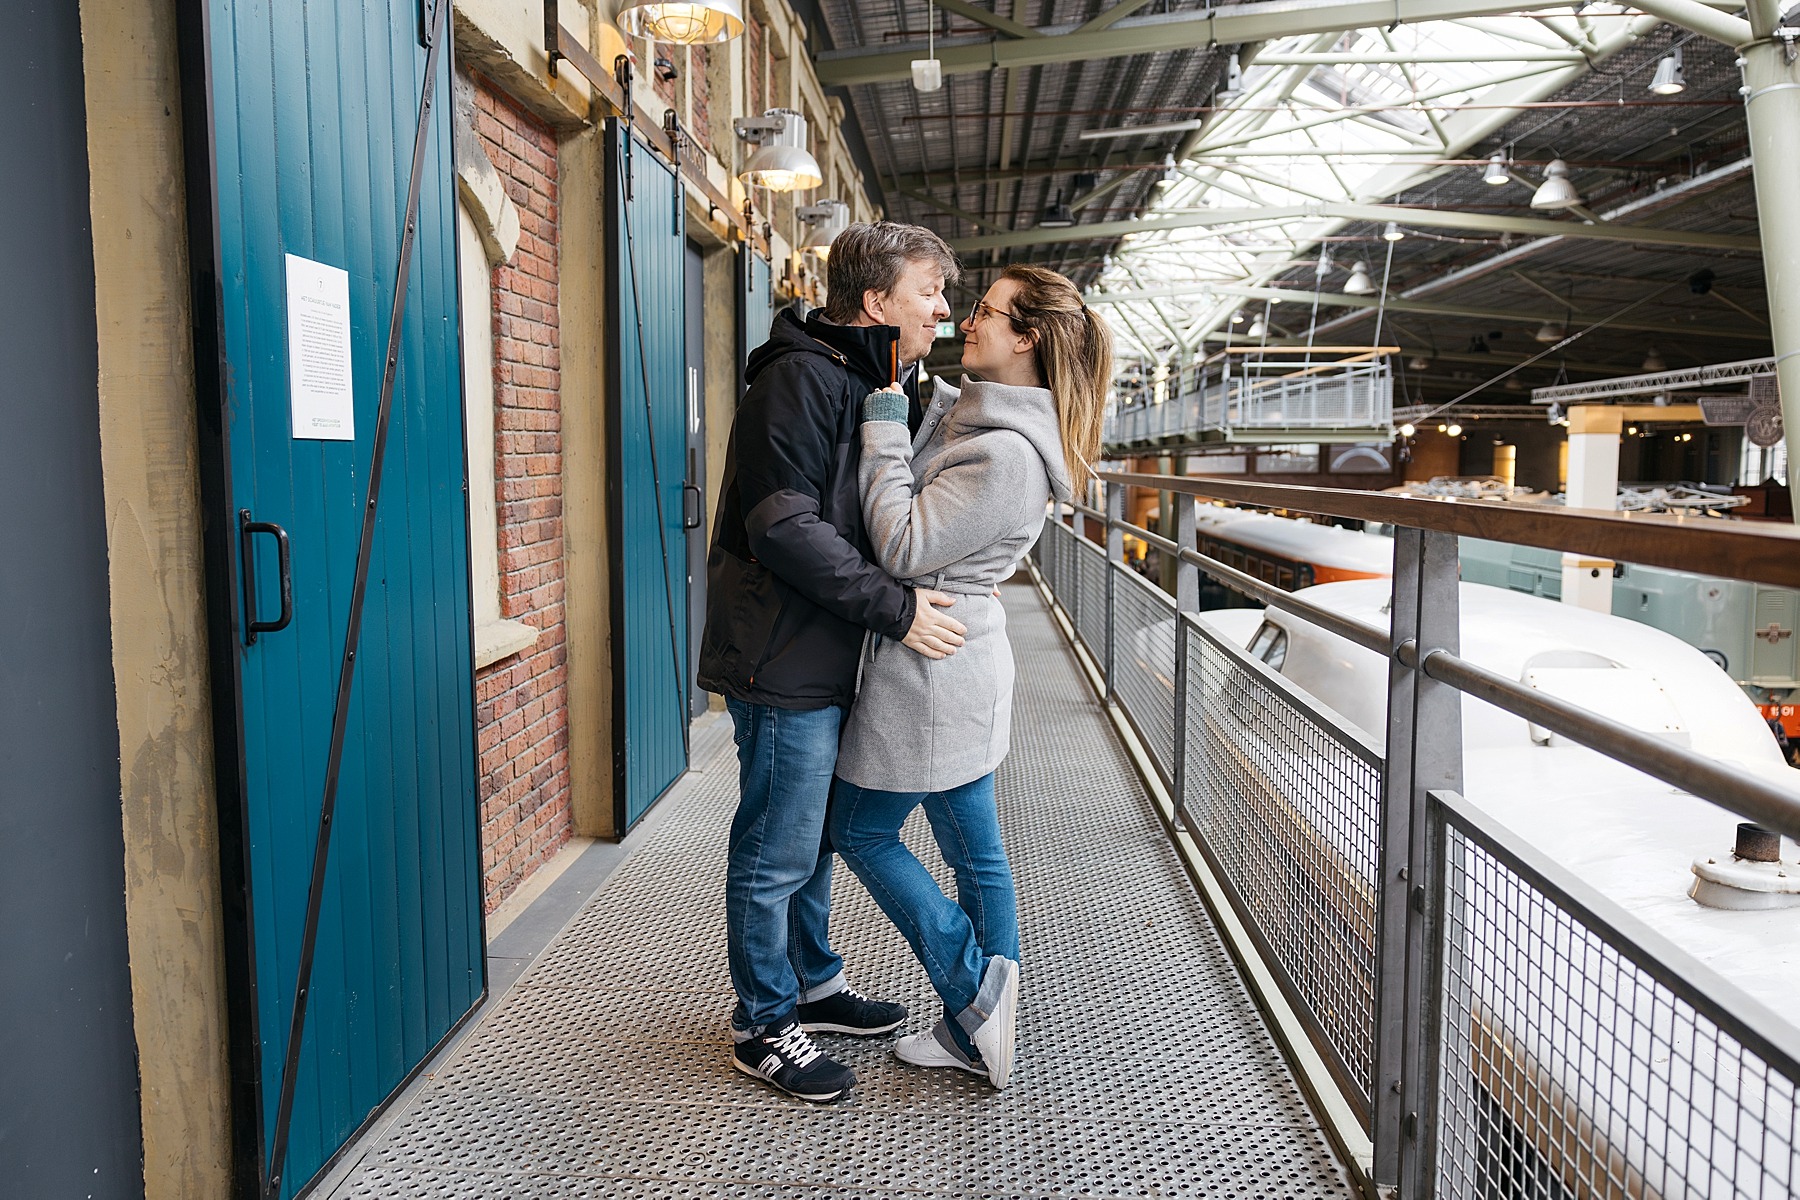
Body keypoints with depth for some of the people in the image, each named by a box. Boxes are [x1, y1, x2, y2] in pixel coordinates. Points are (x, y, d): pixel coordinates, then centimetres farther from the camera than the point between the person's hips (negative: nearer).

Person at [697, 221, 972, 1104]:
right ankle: (764, 1025, 19)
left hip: (832, 659, 10)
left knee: (816, 836, 21)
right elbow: (785, 527, -24)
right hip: (784, 663, -10)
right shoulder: (802, 378, -16)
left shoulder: (877, 385, 16)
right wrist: (895, 608, -22)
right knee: (776, 853, 3)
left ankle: (813, 983, 38)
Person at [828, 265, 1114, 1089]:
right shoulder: (962, 410, 8)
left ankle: (973, 984, 13)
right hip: (960, 669, 10)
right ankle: (980, 1032, 27)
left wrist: (883, 430, -17)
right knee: (974, 853, 14)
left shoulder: (1006, 456, -22)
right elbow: (904, 394, 25)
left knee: (861, 831, 8)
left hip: (933, 672, -10)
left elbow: (903, 548, -23)